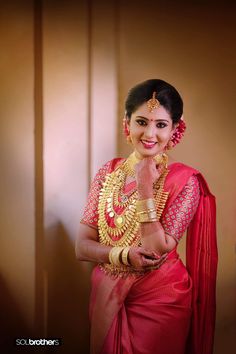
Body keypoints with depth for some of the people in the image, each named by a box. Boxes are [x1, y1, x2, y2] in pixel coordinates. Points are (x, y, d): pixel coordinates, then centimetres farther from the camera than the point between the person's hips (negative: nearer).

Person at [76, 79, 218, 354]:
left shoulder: (184, 181, -13)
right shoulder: (108, 173, -2)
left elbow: (158, 251, -20)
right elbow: (82, 247, -4)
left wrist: (145, 188, -23)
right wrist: (125, 255, -21)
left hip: (159, 300, -3)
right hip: (106, 297, 4)